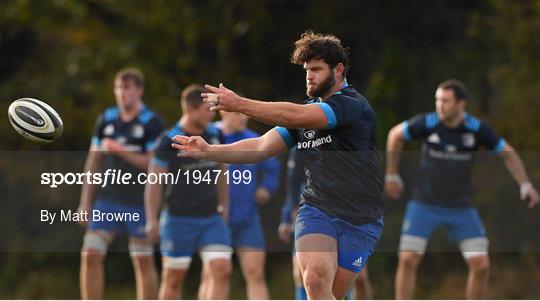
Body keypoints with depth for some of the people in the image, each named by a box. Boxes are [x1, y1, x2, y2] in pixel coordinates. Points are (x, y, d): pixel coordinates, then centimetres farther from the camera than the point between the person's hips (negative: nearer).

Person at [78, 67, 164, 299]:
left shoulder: (152, 123, -6)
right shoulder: (105, 120, 8)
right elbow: (94, 162, 13)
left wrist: (121, 150, -18)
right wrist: (85, 202, 11)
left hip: (139, 202, -4)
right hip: (108, 201, 4)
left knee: (144, 262, 4)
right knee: (90, 255, -7)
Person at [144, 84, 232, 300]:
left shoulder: (215, 135, 6)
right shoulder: (169, 141, -9)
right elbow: (154, 182, -7)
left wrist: (224, 207, 18)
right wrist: (152, 220, -9)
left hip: (212, 218, 4)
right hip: (179, 219, -4)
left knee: (222, 270, -11)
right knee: (174, 278, 3)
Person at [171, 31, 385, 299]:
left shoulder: (353, 105, -11)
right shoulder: (306, 111, 13)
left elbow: (294, 116, -23)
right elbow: (261, 147, 5)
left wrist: (239, 104, -24)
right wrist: (209, 151, -8)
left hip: (359, 221, -4)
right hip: (316, 209, 4)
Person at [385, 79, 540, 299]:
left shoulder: (476, 129, -11)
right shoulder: (427, 124, -14)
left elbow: (507, 152, 5)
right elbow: (395, 135, 5)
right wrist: (392, 175, 9)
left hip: (461, 208, 1)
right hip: (425, 205, -1)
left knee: (481, 265, -7)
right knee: (408, 261, -12)